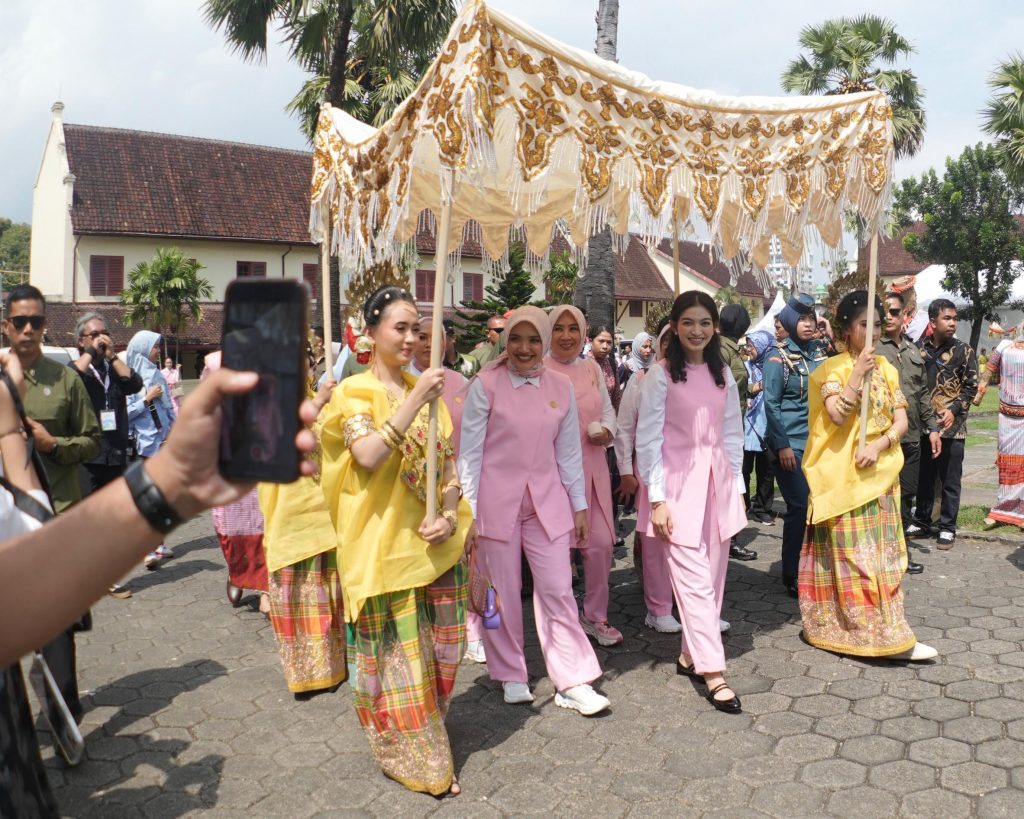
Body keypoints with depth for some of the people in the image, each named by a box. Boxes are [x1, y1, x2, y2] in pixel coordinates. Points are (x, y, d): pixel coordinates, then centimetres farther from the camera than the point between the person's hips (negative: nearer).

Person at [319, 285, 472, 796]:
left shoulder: (426, 391, 10)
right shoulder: (354, 391, -6)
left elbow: (448, 461, 10)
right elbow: (368, 455, -23)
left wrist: (451, 516, -5)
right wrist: (415, 400, -25)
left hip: (434, 543, 5)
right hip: (383, 544, -5)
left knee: (439, 647, 13)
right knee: (397, 653, 5)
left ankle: (428, 737, 34)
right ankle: (410, 753, 24)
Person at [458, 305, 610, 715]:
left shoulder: (560, 387, 3)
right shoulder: (486, 385, -6)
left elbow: (569, 451, 9)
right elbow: (470, 453, -5)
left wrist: (579, 505, 10)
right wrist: (468, 511, -6)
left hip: (547, 501, 3)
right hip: (497, 502, -2)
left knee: (558, 590, 2)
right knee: (503, 592, 7)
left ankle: (573, 682, 11)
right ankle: (511, 675, 25)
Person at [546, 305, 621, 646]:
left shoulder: (592, 368, 11)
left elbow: (607, 408, 17)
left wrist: (607, 431, -2)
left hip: (593, 468, 5)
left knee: (601, 544, 5)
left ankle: (595, 616, 25)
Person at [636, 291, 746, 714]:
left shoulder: (723, 374, 10)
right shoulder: (660, 375, -6)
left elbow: (732, 434, 14)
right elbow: (648, 439, -8)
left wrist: (737, 485, 10)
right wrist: (657, 498, -12)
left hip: (718, 482, 6)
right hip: (679, 484, -5)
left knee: (713, 577, 8)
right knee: (694, 578, -7)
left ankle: (691, 656, 22)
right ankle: (712, 671, -1)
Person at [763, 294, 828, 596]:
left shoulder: (820, 353, 10)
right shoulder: (779, 356, -5)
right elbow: (771, 404, -9)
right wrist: (782, 445, -14)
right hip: (791, 443, -5)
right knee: (800, 506, -4)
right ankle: (792, 574, 9)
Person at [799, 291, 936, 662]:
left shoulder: (886, 369, 9)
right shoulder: (832, 369, -6)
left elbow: (901, 421, 3)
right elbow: (838, 416, -20)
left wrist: (879, 446, -15)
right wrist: (858, 373, -21)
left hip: (880, 473, 6)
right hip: (843, 476, -6)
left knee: (881, 553, 9)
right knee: (851, 555, -3)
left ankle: (880, 629, 18)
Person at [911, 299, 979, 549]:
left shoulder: (963, 351, 0)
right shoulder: (920, 349, 4)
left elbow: (971, 386, 0)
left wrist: (954, 410, -13)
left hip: (952, 426, -2)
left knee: (950, 481, 4)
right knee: (923, 477, 12)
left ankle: (947, 527, 14)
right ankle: (922, 521, 26)